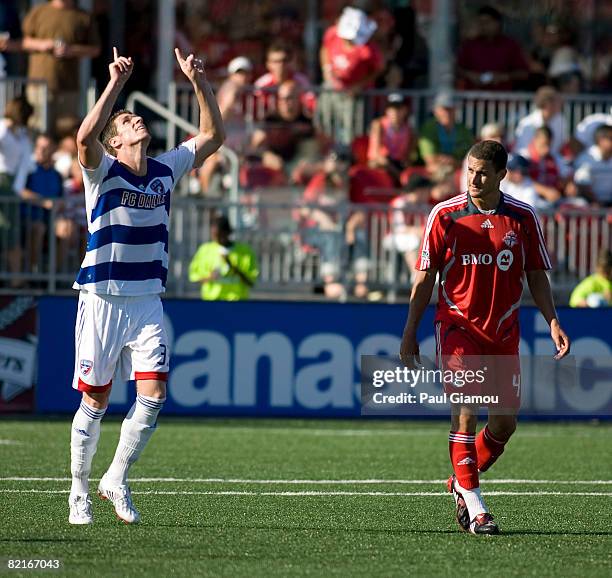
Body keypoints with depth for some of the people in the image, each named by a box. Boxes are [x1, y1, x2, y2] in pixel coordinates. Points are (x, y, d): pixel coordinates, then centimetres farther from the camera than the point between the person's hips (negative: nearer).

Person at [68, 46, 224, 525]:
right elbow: (85, 137, -28)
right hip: (102, 300, -4)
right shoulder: (103, 171, -6)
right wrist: (116, 84, -30)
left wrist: (199, 82, 2)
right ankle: (80, 491, 17)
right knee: (95, 400, 2)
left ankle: (116, 480, 9)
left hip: (148, 301, 4)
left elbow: (213, 135, 13)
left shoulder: (165, 170, 8)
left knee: (153, 395, -8)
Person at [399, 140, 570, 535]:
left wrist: (552, 321, -4)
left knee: (505, 423, 3)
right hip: (458, 327, -3)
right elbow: (425, 278, 2)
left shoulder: (523, 218, 3)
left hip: (504, 332, 3)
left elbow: (537, 276, 9)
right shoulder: (445, 215, -2)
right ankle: (474, 508, -10)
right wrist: (410, 332, -1)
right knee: (466, 413, -14)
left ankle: (461, 484, 26)